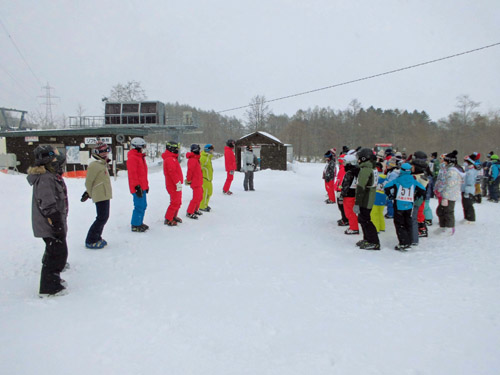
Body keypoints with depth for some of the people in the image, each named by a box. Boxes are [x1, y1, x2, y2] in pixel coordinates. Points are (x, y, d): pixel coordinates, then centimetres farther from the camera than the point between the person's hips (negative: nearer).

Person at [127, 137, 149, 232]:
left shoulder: (140, 156, 17)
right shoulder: (132, 157, -14)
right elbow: (132, 173, -19)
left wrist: (146, 185, 24)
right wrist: (137, 186, -21)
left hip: (142, 186, 10)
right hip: (138, 188, -10)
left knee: (143, 205, 16)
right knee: (139, 206, -6)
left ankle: (139, 223, 27)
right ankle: (135, 225, 4)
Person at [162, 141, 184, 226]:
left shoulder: (172, 158, 16)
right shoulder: (170, 159, -18)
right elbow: (172, 172, -24)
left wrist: (179, 182, 23)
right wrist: (178, 183, -24)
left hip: (176, 184, 10)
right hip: (173, 185, -10)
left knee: (178, 202, 19)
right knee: (175, 202, -5)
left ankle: (174, 216, 32)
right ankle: (168, 219, 3)